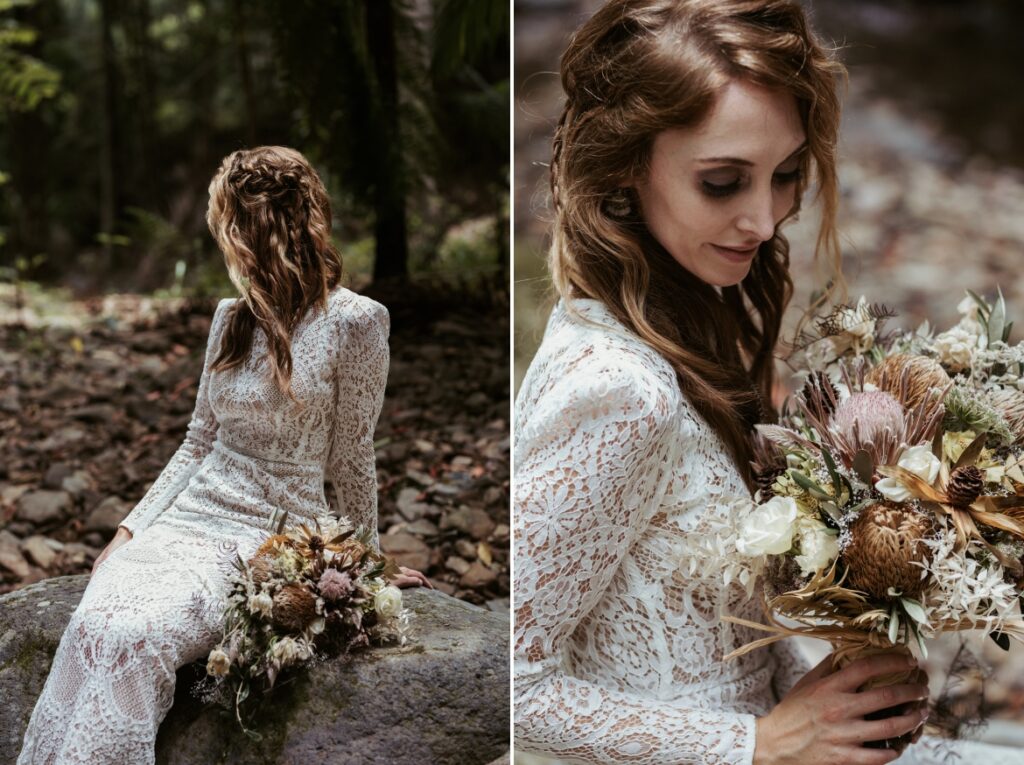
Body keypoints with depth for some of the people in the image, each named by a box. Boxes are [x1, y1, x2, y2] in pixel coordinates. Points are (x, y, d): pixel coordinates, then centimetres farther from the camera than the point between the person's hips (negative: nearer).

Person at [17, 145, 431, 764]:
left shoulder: (355, 321, -9)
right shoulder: (232, 316, 11)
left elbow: (351, 459, -1)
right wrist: (130, 529, 8)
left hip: (274, 534, -5)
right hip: (192, 515, 5)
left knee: (131, 638, -28)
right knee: (93, 625, -23)